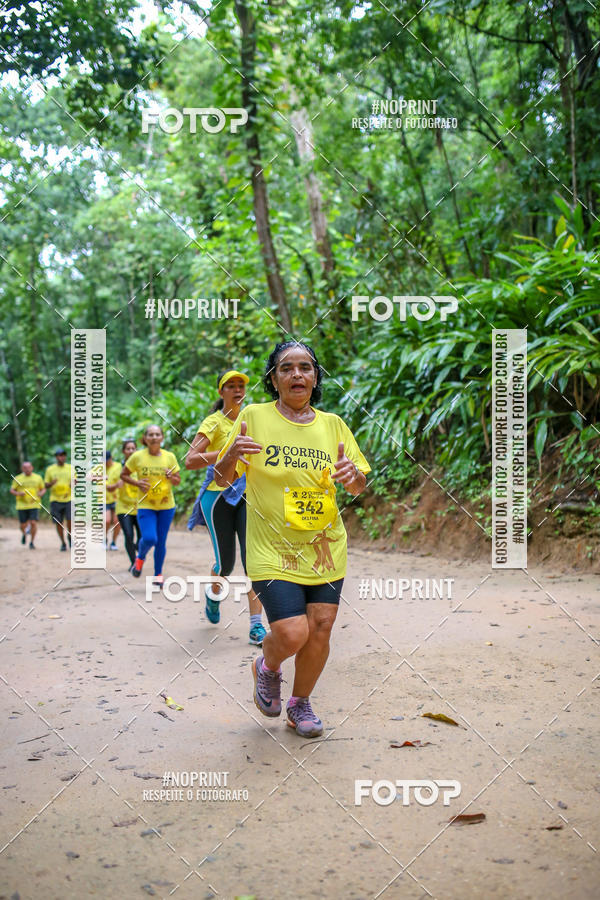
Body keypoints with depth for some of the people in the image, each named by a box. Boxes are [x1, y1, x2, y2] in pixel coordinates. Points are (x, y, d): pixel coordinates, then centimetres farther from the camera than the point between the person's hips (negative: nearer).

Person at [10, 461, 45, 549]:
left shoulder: (38, 478, 3)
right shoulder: (17, 478, 1)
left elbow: (43, 489, 13)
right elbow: (12, 490, 5)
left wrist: (41, 493, -10)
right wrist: (18, 494, -15)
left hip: (34, 505, 0)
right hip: (22, 505, 0)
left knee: (33, 523, -14)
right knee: (23, 525, 4)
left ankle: (32, 542, 2)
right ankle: (24, 534, 40)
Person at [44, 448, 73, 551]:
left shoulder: (70, 468, 7)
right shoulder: (50, 469, 5)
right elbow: (46, 485, 7)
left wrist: (72, 484, -12)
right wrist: (51, 483, -15)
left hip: (68, 499, 0)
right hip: (55, 499, 0)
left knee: (70, 520, -13)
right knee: (58, 522, 1)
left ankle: (70, 537, 14)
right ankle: (63, 543, 15)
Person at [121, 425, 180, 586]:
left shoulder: (169, 457, 0)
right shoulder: (137, 456, -5)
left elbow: (178, 480, 9)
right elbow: (123, 475, 6)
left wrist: (171, 477, -13)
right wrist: (137, 483, -11)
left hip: (166, 506, 2)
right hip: (145, 505, -2)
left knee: (161, 542, 6)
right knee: (149, 538, -18)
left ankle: (158, 573, 26)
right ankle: (140, 557, 17)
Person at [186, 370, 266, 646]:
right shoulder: (214, 422, -7)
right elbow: (190, 460, -20)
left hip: (247, 496, 4)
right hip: (219, 496, -4)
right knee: (226, 563, 3)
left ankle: (256, 627, -8)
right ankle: (214, 593, 39)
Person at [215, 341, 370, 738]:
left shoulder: (332, 424, 7)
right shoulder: (254, 417, -1)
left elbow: (360, 487, 12)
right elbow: (222, 480, 1)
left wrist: (352, 475, -12)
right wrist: (231, 455, -21)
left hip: (325, 546, 3)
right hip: (273, 548, -3)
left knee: (320, 629, 2)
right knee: (292, 634, -14)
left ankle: (300, 703, 28)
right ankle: (268, 666, 22)